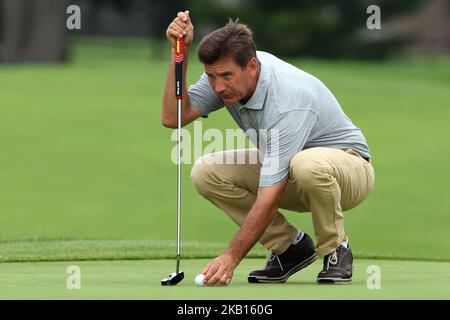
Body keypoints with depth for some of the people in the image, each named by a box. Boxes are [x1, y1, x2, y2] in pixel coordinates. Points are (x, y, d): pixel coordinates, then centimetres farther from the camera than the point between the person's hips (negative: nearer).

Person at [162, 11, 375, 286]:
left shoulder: (287, 103, -36)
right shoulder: (226, 73, -13)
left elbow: (269, 200, -38)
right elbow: (173, 117, -15)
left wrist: (231, 257, -40)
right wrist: (180, 52, -26)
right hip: (285, 168, 7)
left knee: (307, 165, -44)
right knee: (206, 173, -16)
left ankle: (336, 250, -14)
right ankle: (291, 246, 0)